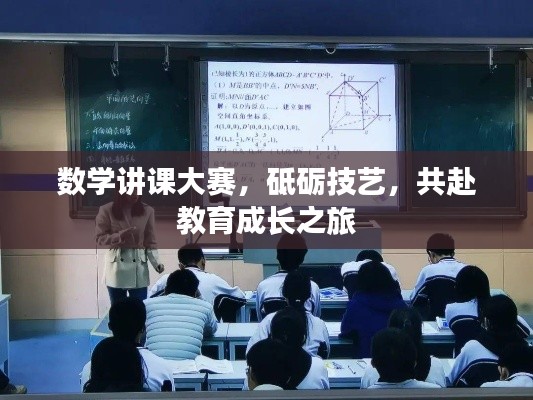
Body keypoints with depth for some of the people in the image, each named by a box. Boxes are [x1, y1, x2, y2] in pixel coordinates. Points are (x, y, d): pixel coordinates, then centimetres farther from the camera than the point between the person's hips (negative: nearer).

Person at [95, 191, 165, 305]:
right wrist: (119, 236, -18)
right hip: (116, 268, 0)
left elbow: (151, 242, 3)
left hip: (139, 269, 1)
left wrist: (157, 263, -11)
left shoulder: (147, 211, 1)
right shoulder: (107, 210, -3)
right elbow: (100, 238, -1)